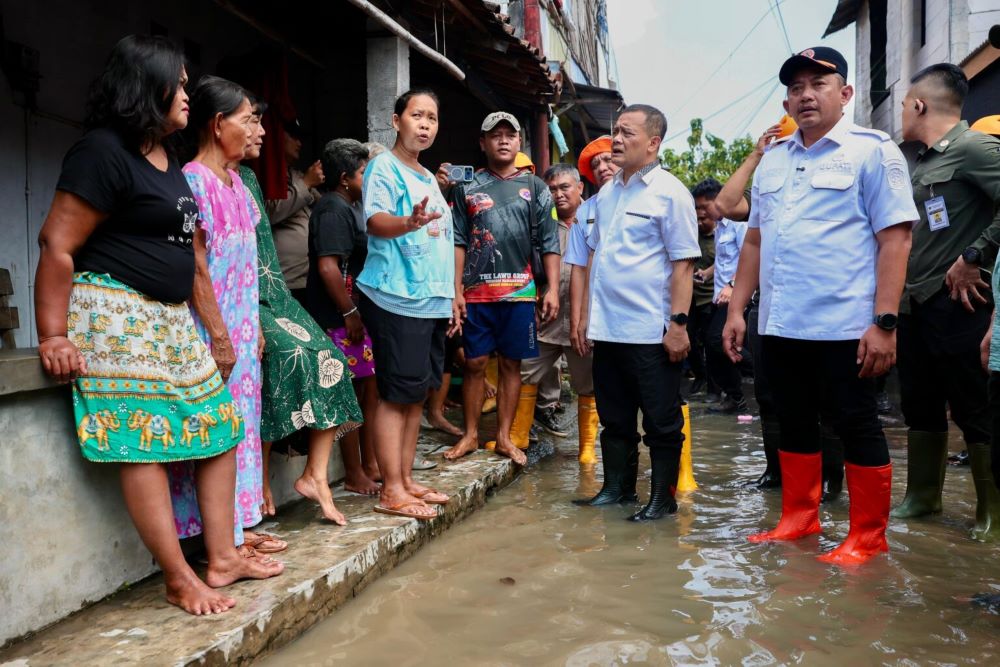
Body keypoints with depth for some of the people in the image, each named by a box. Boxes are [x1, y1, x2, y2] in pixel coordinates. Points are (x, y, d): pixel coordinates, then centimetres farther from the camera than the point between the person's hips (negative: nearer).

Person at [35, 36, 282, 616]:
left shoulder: (169, 161, 17)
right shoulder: (104, 152, -10)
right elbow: (57, 245, -14)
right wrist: (53, 337, -15)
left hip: (173, 317, 9)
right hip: (116, 313, -9)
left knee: (219, 425, 6)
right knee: (142, 441, -8)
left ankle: (223, 558, 14)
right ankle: (181, 580, -1)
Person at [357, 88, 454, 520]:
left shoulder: (429, 178, 21)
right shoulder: (384, 167, -3)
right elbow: (375, 221, -20)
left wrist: (451, 299, 22)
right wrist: (409, 222, -41)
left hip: (432, 302, 9)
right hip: (397, 298, -9)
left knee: (418, 393, 11)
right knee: (396, 394, -7)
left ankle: (406, 480, 20)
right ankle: (392, 492, 0)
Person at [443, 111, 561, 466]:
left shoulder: (534, 187, 9)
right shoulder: (467, 187, 8)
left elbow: (549, 243, 5)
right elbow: (458, 242, 4)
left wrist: (553, 289, -4)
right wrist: (456, 291, -4)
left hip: (520, 291, 1)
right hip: (476, 291, 0)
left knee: (511, 363, 6)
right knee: (475, 363, 3)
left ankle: (504, 437, 16)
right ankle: (471, 435, 16)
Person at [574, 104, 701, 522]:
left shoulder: (670, 192, -7)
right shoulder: (607, 193, 14)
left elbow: (683, 263, -11)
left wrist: (678, 322, -17)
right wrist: (585, 313, 14)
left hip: (651, 331, -7)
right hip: (606, 329, 7)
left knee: (661, 423, 5)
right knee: (615, 419, 16)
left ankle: (662, 500, 17)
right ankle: (617, 488, 29)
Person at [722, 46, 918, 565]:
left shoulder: (872, 151, -3)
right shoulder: (772, 161, 14)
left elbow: (895, 239, -9)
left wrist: (884, 322, -16)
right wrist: (737, 310, 11)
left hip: (843, 325, -6)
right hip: (780, 324, 6)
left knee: (855, 426, 4)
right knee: (794, 423, 15)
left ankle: (867, 537, 19)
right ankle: (798, 518, 30)